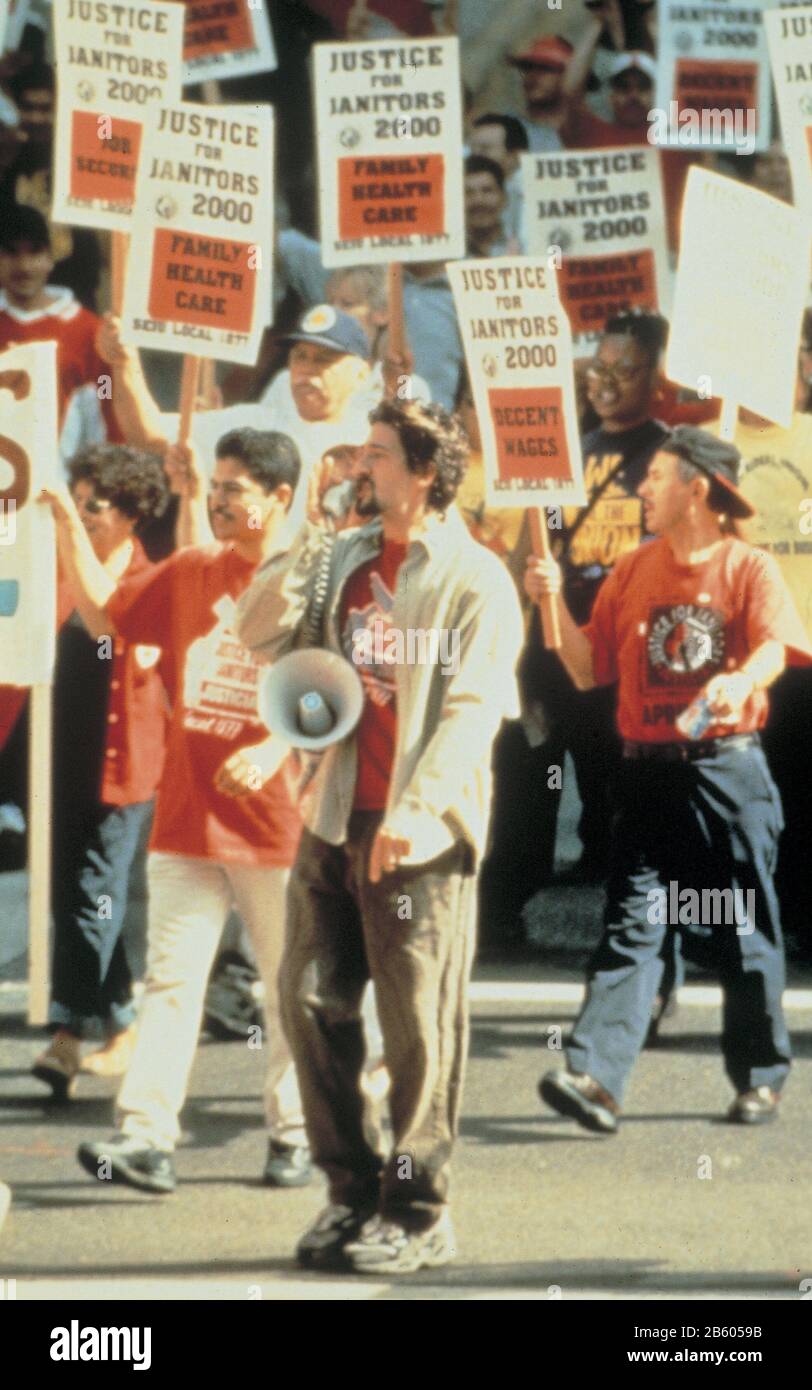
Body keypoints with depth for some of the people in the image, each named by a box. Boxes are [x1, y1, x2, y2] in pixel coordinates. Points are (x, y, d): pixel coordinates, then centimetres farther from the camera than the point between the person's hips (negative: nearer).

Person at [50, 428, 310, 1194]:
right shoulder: (189, 573, 11)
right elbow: (104, 612, 18)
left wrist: (276, 749, -24)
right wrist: (69, 526, 8)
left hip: (277, 823, -4)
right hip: (185, 821, 4)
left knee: (290, 986, 6)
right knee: (170, 977, -4)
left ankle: (292, 1134, 17)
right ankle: (146, 1134, -9)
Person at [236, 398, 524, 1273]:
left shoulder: (474, 579, -6)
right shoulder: (344, 559, 14)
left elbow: (474, 707, -14)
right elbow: (262, 640, 17)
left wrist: (419, 807, -26)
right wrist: (293, 564, -1)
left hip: (419, 835, -7)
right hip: (335, 819, 7)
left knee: (418, 1024, -3)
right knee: (311, 998, 7)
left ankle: (418, 1214, 6)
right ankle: (352, 1189, 18)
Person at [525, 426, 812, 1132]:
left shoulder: (751, 568, 1)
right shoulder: (633, 571, 13)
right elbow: (589, 670, 12)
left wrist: (741, 681, -38)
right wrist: (556, 603, -2)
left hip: (728, 769, -3)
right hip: (650, 773, 3)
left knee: (745, 932, 5)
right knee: (631, 924, -7)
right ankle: (597, 1077, -18)